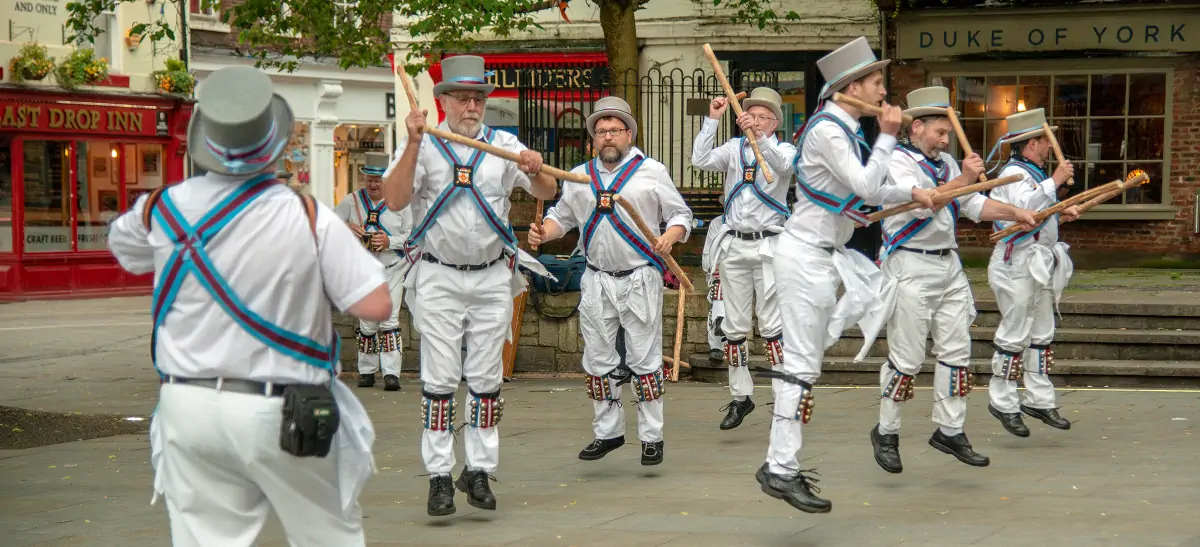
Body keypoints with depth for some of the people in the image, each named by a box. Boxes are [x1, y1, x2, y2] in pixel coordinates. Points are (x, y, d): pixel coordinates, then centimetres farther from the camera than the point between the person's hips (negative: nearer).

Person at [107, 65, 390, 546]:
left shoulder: (162, 209, -2)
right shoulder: (308, 218, -14)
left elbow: (122, 244, 21)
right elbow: (376, 306, -14)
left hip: (188, 405, 4)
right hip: (279, 415, -3)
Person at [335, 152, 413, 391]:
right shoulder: (351, 200, 5)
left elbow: (411, 235, 0)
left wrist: (390, 241, -16)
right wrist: (348, 227, -12)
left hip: (393, 269, -2)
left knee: (389, 320, -9)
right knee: (367, 323, 5)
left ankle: (391, 373, -10)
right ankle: (367, 371, 17)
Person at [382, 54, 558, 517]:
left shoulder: (505, 145, 5)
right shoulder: (422, 145, 0)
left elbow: (547, 194, -2)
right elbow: (394, 201, -13)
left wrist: (535, 172, -24)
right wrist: (414, 143, -22)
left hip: (492, 277, 2)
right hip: (437, 278, -2)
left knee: (486, 380, 5)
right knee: (440, 380, -3)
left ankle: (478, 471, 13)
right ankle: (439, 476, 0)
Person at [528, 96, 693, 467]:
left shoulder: (652, 172, 0)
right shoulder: (580, 177, 11)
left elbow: (681, 215, 2)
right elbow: (562, 217, 18)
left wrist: (671, 236, -19)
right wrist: (543, 232, -3)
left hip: (640, 279, -4)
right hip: (597, 281, 4)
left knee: (644, 360, -2)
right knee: (598, 361, 8)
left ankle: (652, 437, 6)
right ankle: (608, 432, 20)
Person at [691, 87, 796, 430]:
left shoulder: (784, 149, 3)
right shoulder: (734, 149, 11)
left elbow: (783, 165, -22)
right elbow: (701, 161, -6)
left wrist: (759, 138, -36)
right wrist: (712, 121, -11)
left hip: (769, 247, -4)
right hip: (734, 246, 4)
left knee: (772, 326, -9)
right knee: (734, 327, 7)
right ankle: (740, 396, 16)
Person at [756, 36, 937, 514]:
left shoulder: (846, 130, 12)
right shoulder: (827, 130, -18)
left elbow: (866, 191, 22)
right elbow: (866, 188, -21)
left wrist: (913, 194, 15)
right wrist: (887, 136, -14)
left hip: (829, 253, 10)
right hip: (806, 256, -10)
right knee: (803, 366, -7)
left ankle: (791, 364, 12)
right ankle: (780, 470, -2)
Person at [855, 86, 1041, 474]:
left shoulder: (946, 163, 16)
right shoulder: (896, 161, -8)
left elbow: (975, 206, 12)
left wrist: (1015, 214, -2)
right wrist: (961, 180, -23)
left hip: (948, 266, 8)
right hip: (911, 268, -8)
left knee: (956, 352, 6)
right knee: (906, 358, -4)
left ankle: (950, 431, 14)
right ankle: (886, 434, 9)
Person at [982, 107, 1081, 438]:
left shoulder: (1034, 173, 19)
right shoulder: (1014, 173, -13)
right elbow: (1024, 208, -30)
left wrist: (1061, 215, 11)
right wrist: (1055, 182, -26)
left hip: (1041, 265, 10)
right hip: (1017, 265, -10)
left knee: (1042, 334, 11)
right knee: (1014, 336, -6)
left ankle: (1039, 399, 16)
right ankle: (1002, 401, 1)